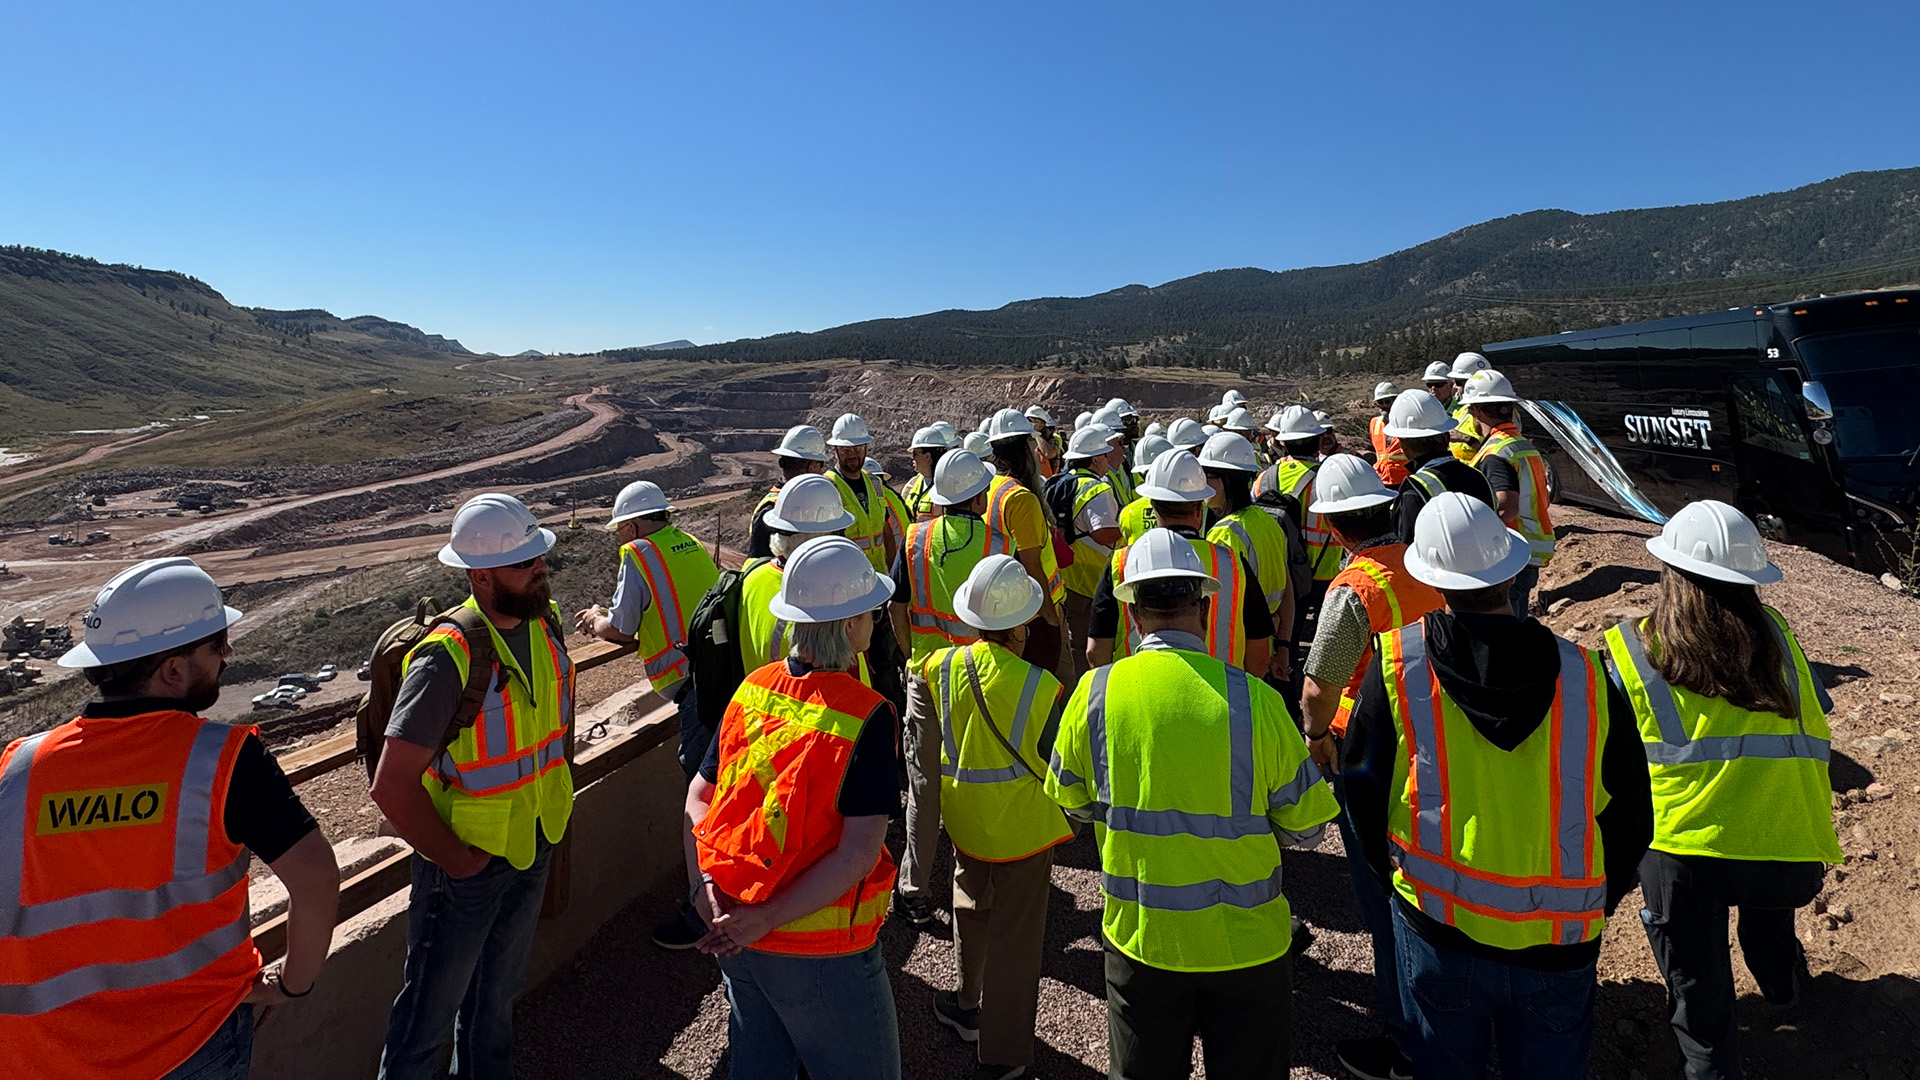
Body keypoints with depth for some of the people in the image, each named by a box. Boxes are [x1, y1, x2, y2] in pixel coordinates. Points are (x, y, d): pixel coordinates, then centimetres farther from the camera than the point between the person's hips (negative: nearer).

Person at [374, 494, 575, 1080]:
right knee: (431, 1009, 12)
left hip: (533, 848, 6)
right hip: (468, 860, -6)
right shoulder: (448, 658, -27)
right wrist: (454, 859, -18)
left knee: (497, 993, 25)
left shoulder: (545, 624, -5)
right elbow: (393, 785, -27)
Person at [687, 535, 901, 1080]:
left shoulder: (751, 690, -4)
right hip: (820, 954, -6)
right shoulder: (866, 715, -21)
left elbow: (699, 795, 0)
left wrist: (703, 883, -8)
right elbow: (859, 851, -25)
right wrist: (768, 918, -21)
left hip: (738, 936, 6)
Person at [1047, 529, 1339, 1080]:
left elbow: (1072, 801, 2)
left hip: (1138, 937, 1)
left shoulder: (1095, 692, -13)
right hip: (1247, 942, -1)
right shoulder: (1255, 699, -18)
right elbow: (1305, 826, -7)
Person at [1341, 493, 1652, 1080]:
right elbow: (1630, 818, 1)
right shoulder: (1585, 676, -9)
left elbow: (1364, 789, -4)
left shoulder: (1396, 663, -13)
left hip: (1438, 928, -1)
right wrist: (1590, 906, 17)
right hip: (1558, 946, 1)